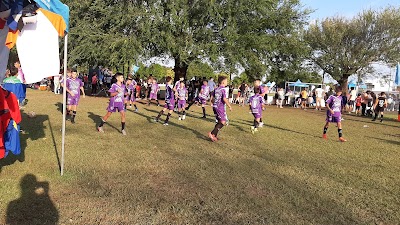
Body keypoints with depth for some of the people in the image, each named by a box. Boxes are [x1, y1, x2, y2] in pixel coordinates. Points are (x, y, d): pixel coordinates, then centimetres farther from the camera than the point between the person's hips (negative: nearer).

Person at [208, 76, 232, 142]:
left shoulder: (216, 89, 12)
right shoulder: (223, 89, -12)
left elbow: (213, 99, 15)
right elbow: (224, 99, -20)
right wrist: (229, 106, -12)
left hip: (215, 107, 9)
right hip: (221, 107, -8)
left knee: (219, 121, 17)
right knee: (223, 122, -4)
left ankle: (214, 136, 16)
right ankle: (212, 133, -13)